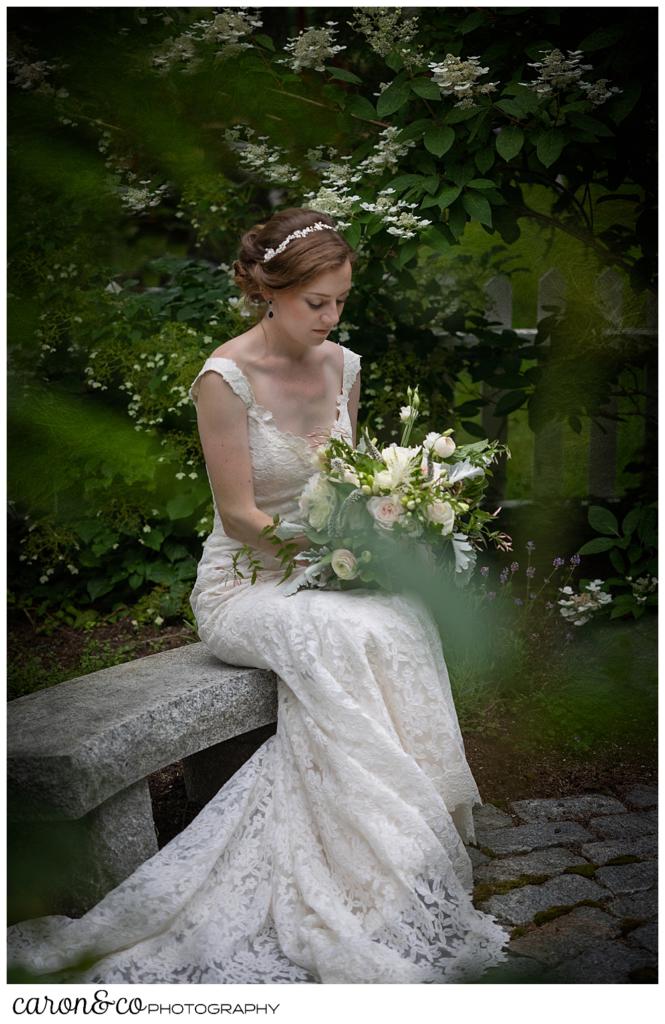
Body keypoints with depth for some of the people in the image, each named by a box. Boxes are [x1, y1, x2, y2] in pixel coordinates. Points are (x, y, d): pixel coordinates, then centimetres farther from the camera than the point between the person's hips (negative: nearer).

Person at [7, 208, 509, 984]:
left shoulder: (341, 366, 7)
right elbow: (239, 516, -14)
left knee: (402, 617, -29)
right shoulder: (225, 379, -13)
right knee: (347, 634, -36)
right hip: (243, 586, -5)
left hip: (325, 580, 5)